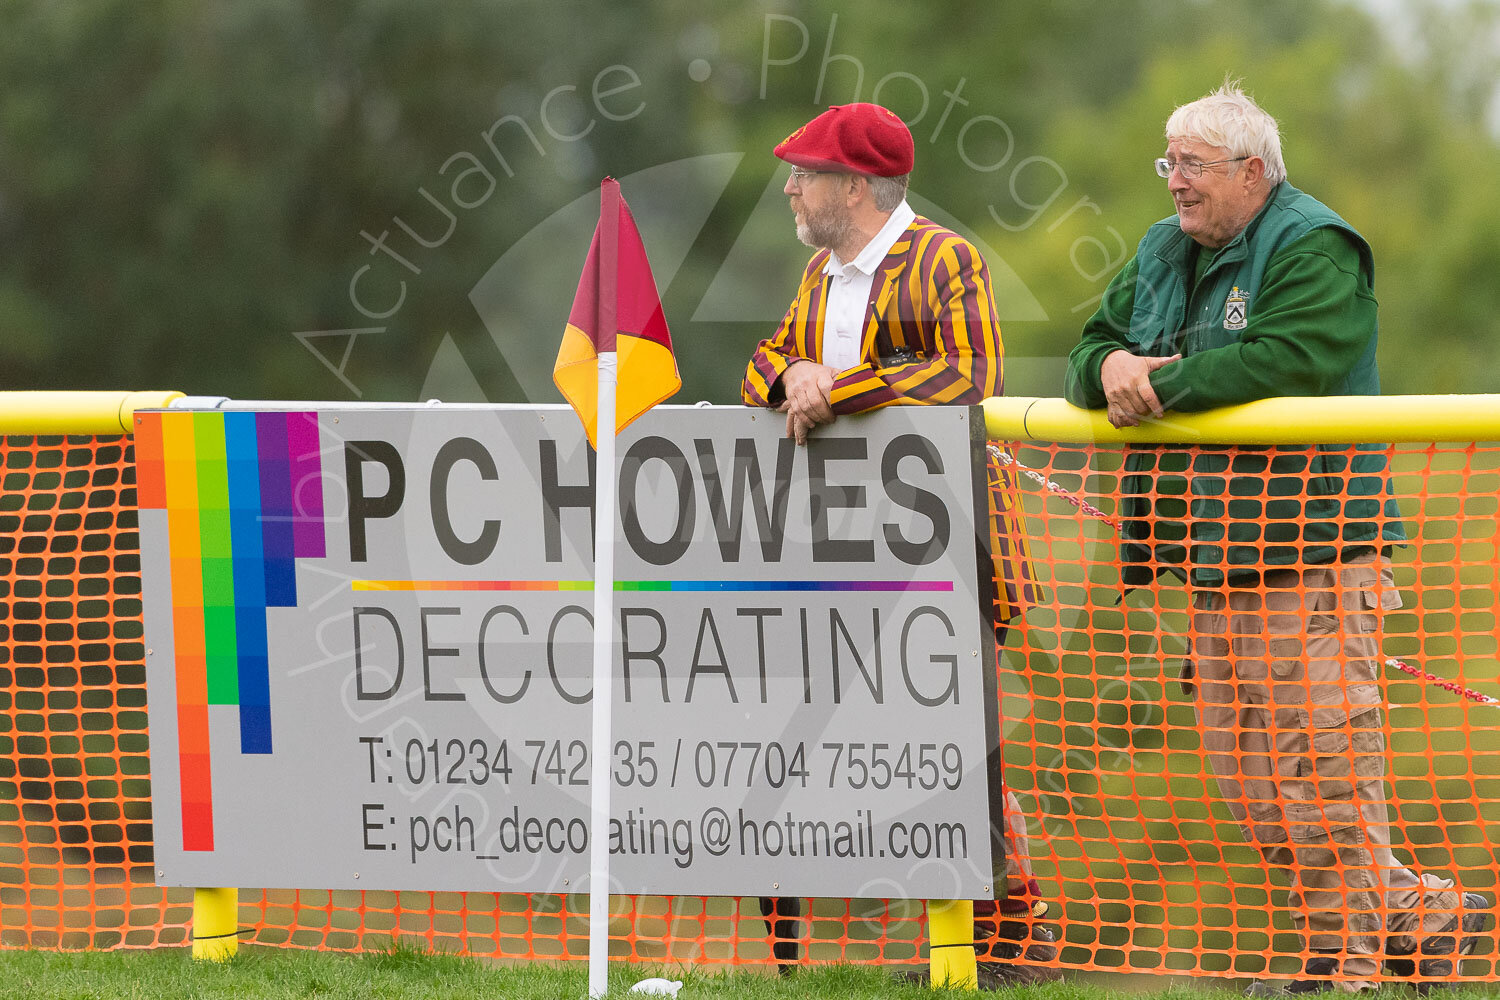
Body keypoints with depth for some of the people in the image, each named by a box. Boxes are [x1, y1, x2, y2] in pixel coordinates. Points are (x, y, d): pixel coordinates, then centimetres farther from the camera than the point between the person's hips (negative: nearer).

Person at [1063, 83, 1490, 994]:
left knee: (1321, 776, -8)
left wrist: (1162, 382, -16)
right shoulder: (1164, 254, 19)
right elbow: (1092, 353, 21)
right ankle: (1425, 918, 17)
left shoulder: (1314, 250, -8)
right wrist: (1111, 366, -4)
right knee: (1253, 794, 9)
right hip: (1219, 572, 9)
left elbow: (1289, 361, -23)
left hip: (1309, 560, -9)